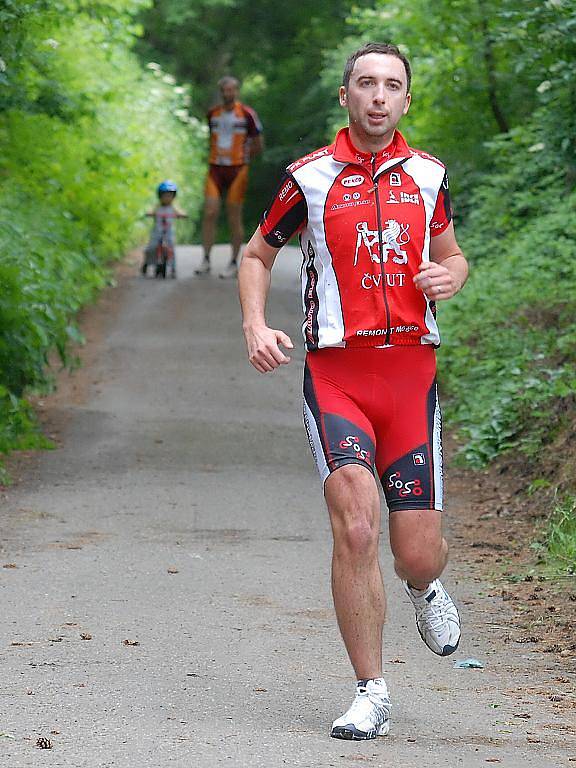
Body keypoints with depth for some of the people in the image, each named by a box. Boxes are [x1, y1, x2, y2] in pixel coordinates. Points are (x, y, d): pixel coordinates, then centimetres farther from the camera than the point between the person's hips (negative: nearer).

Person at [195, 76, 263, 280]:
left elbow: (257, 145, 5)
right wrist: (217, 153, 10)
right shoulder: (212, 114, 10)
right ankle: (206, 260, -3)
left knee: (234, 217, 1)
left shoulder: (247, 114, -3)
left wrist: (242, 158, 8)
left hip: (237, 169, -3)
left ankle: (233, 264, 9)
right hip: (215, 169, 3)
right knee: (210, 213, -8)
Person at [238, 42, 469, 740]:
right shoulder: (310, 177, 2)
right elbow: (257, 254, 15)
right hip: (335, 371, -2)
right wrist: (255, 326, -2)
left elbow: (449, 253, 25)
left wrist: (450, 276, 1)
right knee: (355, 525, -20)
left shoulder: (426, 175, 10)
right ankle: (371, 695, -8)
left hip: (411, 369, 2)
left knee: (418, 552, -2)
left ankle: (424, 589, 39)